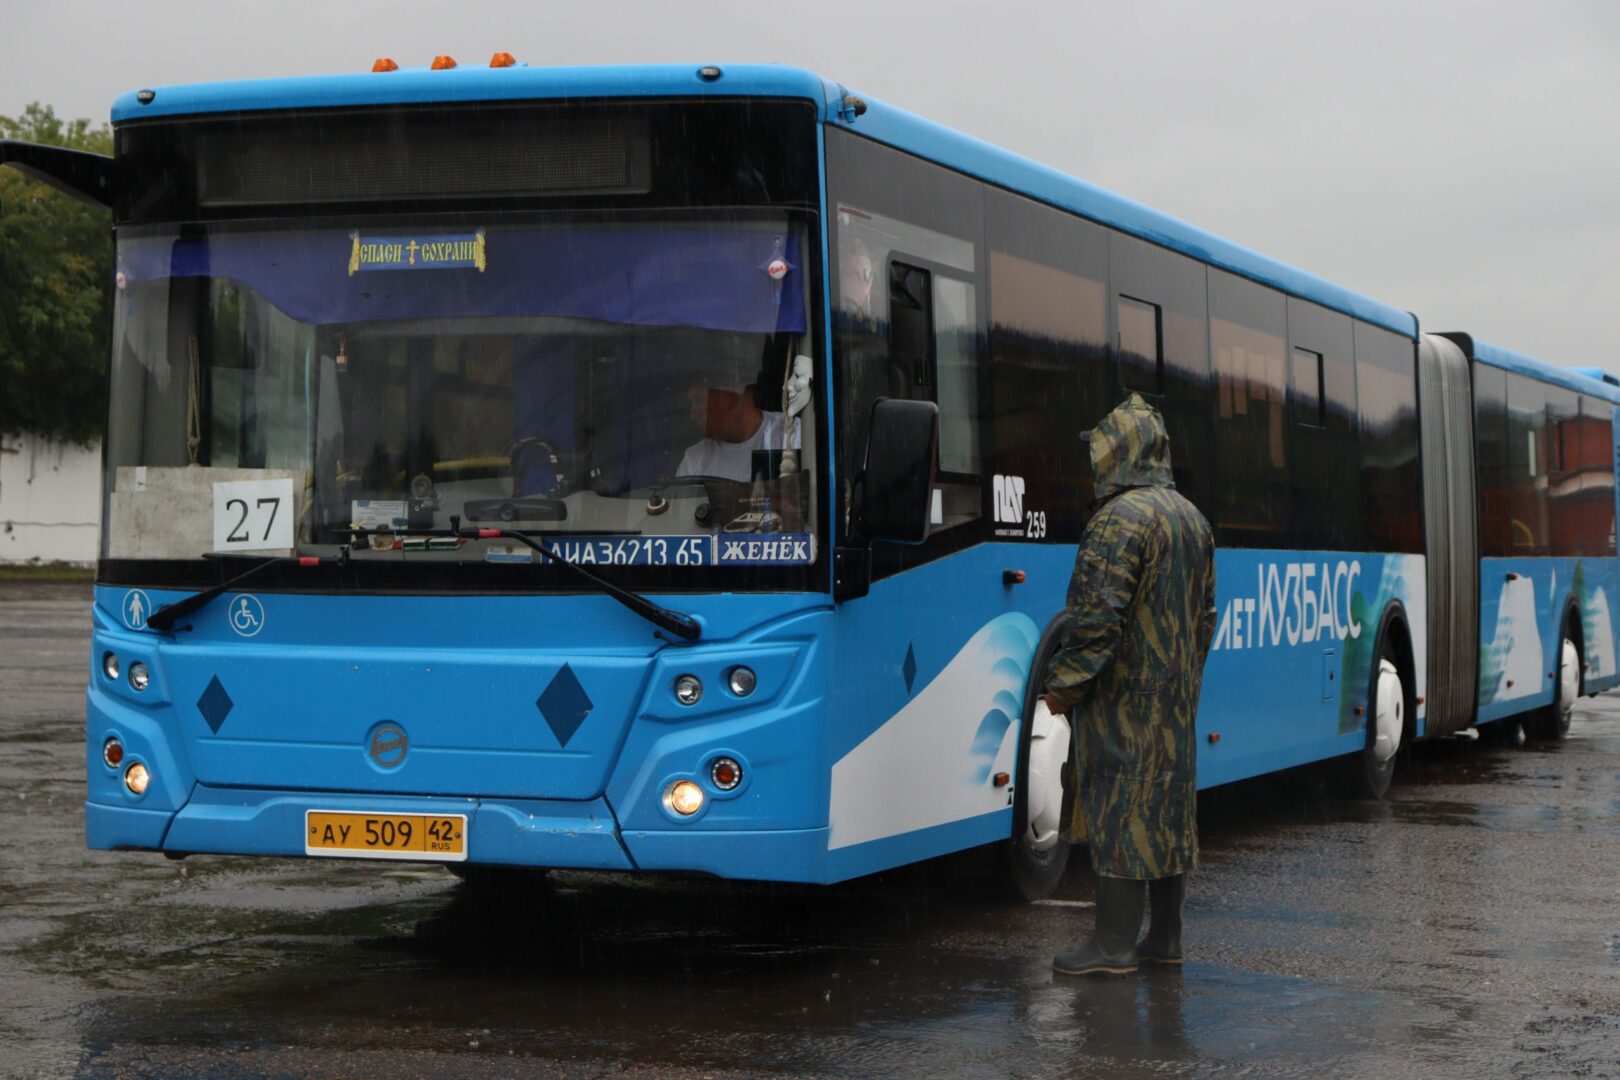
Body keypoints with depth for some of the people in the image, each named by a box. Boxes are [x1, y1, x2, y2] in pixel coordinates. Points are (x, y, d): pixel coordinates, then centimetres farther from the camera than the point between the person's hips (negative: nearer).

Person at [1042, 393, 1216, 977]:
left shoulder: (1120, 519, -16)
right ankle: (1164, 936, 18)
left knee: (1118, 806, -7)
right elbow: (1204, 616, 20)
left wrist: (1064, 684, -15)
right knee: (1168, 802, 12)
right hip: (1176, 697, 9)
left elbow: (1098, 616, -22)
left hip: (1124, 694, -9)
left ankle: (1114, 943, -5)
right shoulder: (1192, 518, 14)